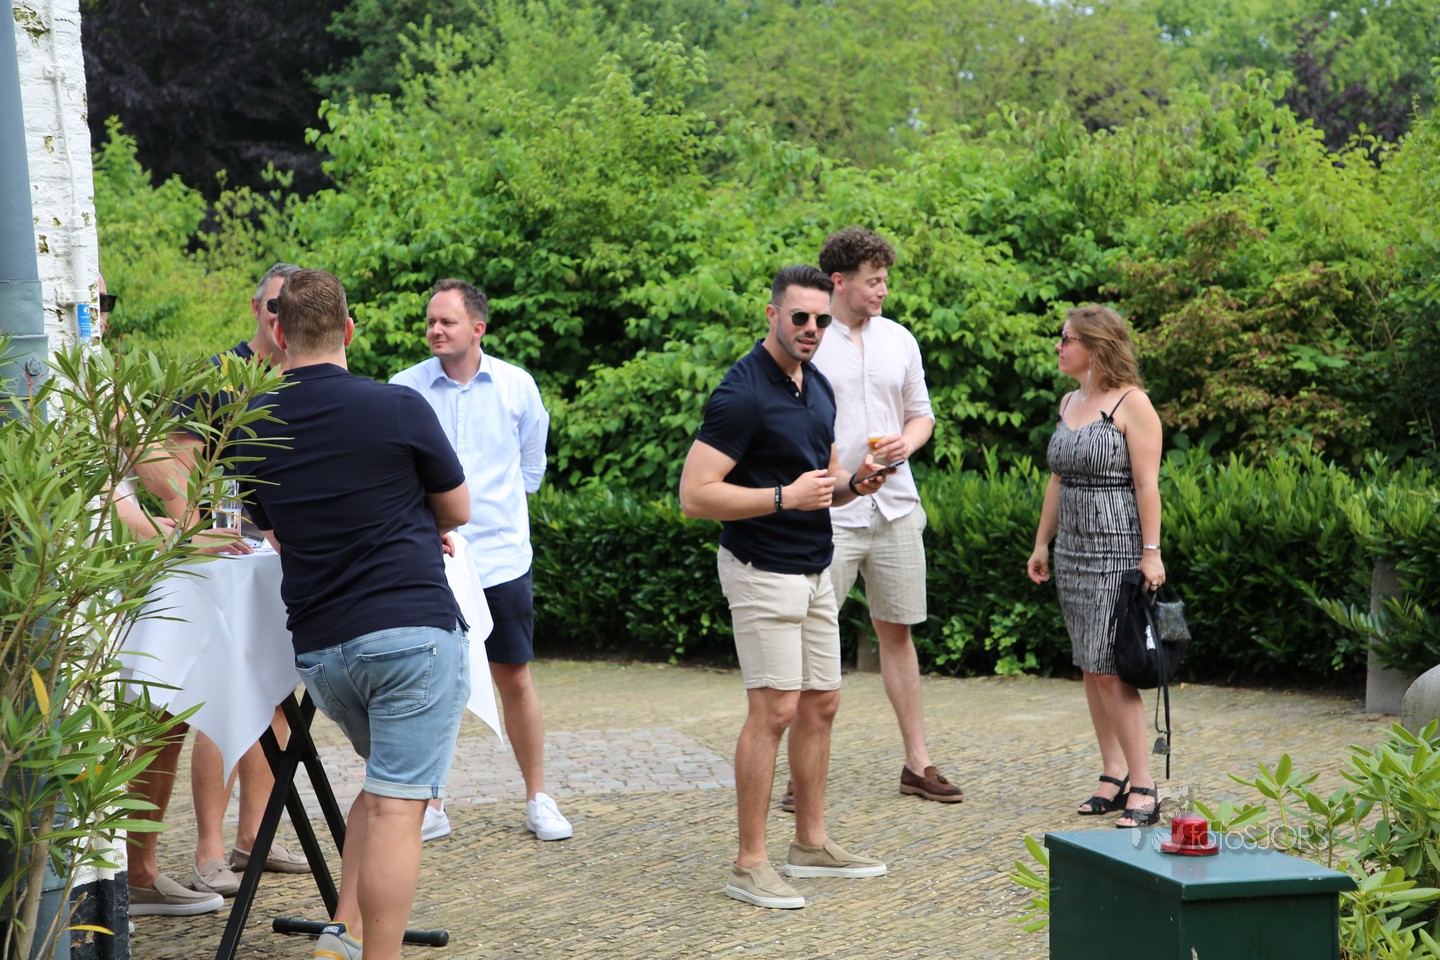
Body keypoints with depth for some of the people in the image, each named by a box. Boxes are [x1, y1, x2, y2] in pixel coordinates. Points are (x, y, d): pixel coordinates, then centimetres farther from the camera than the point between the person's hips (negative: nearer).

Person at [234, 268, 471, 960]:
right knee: (396, 807, -4)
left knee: (384, 786, 23)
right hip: (414, 629, -5)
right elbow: (456, 510, 9)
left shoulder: (252, 429, 6)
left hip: (317, 644, 5)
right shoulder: (397, 408, -7)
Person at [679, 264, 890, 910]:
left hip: (814, 570, 9)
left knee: (821, 704, 12)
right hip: (763, 571, -9)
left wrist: (852, 484, 0)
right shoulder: (742, 394, -17)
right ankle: (749, 864, -4)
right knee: (774, 710, -10)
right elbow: (695, 496, -21)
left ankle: (811, 843, 23)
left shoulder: (817, 387, 11)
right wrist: (786, 497, -25)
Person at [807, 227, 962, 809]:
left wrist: (906, 442, -4)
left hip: (895, 509, 5)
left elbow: (921, 412, 18)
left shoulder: (898, 340, 10)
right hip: (827, 514, -5)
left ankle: (917, 763, 18)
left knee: (897, 632, 11)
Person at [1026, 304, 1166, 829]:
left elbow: (1147, 482, -13)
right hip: (1073, 549, 8)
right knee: (1091, 669, 8)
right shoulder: (1069, 402, 14)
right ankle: (1113, 776, 15)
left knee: (1110, 669, -11)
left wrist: (1151, 552, -17)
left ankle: (1143, 787, -7)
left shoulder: (1131, 403, -9)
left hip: (1117, 547, -8)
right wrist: (1041, 543, 17)